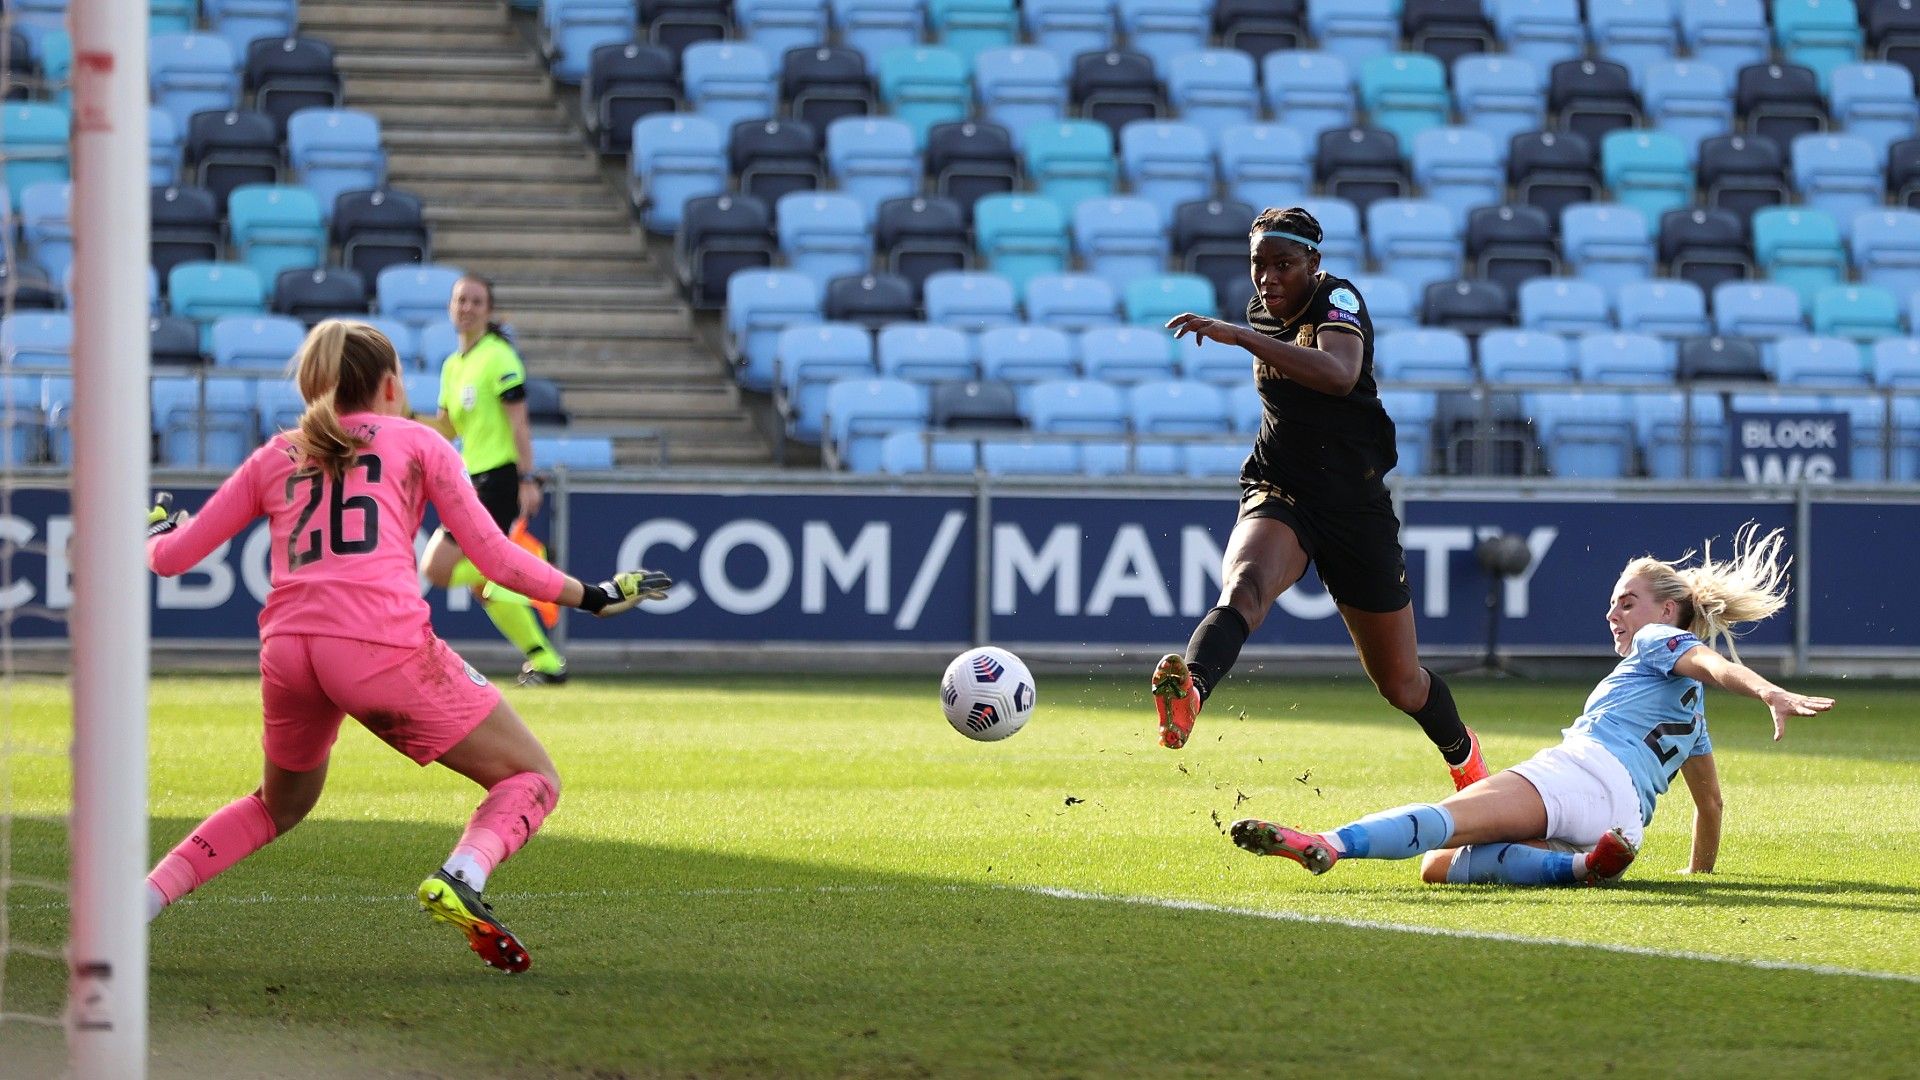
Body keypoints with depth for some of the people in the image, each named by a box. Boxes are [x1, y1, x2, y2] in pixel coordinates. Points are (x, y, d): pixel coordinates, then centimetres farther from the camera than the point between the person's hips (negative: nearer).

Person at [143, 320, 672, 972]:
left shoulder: (274, 457, 24)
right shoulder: (416, 442, 17)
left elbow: (170, 557, 24)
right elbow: (496, 559, 11)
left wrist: (158, 531, 47)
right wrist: (591, 597, 22)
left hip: (287, 646, 4)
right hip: (383, 643, -4)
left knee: (281, 804, 31)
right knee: (532, 778, 6)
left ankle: (136, 902, 17)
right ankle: (460, 877, -23)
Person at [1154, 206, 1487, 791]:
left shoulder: (1339, 300, -12)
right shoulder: (1262, 313, 8)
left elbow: (1340, 374, -36)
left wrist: (1236, 335, -40)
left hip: (1356, 506, -3)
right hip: (1279, 496, 3)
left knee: (1400, 683, 9)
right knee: (1243, 586, -34)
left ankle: (1464, 754, 41)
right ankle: (1188, 693, -63)